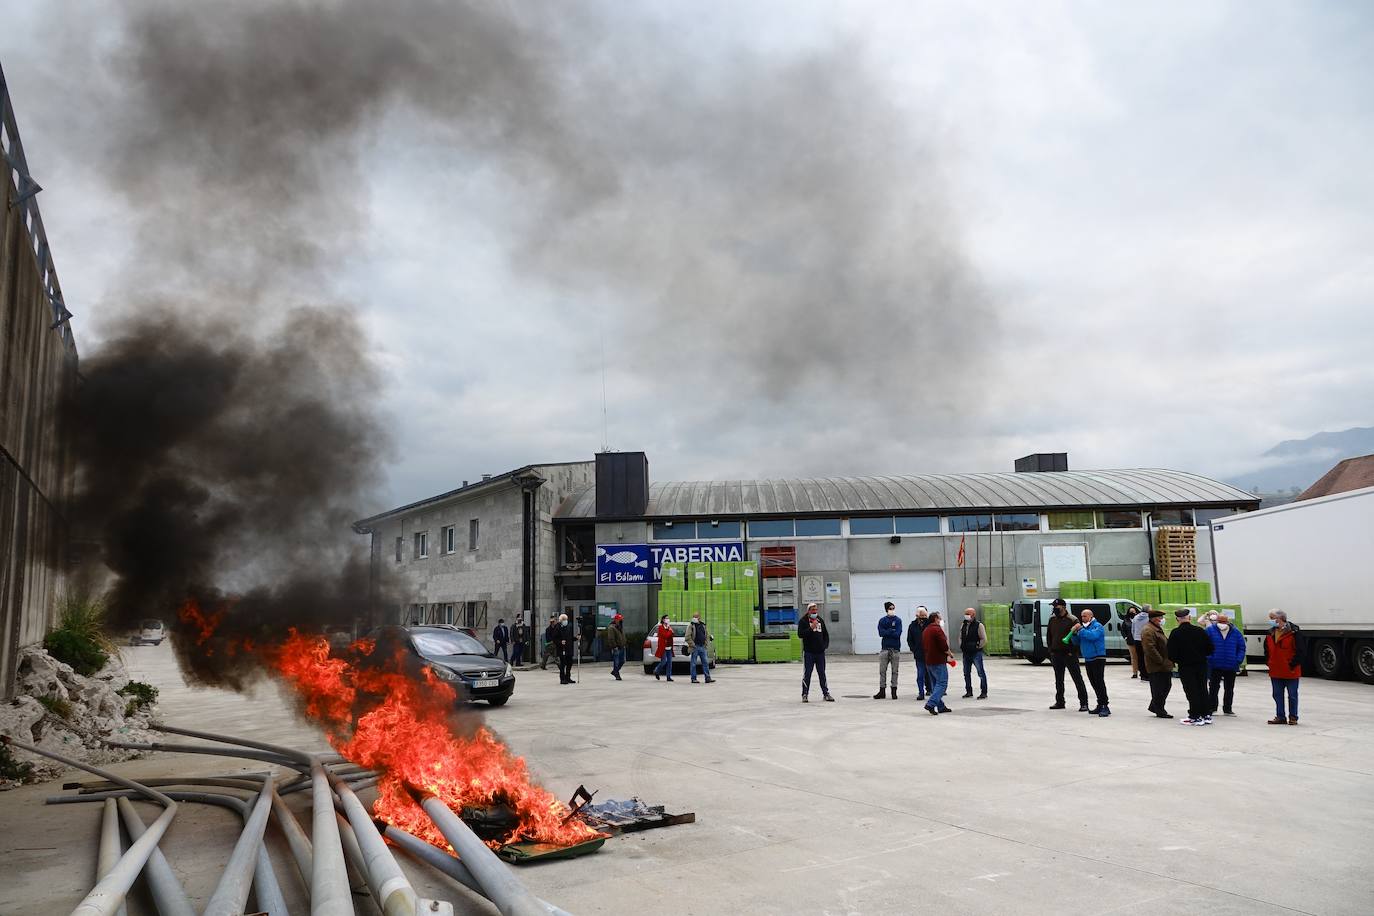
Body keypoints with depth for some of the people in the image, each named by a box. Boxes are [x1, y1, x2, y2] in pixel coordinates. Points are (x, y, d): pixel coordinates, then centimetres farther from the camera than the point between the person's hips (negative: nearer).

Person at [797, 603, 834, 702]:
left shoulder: (820, 621, 13)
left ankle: (826, 693, 16)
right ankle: (804, 695, 3)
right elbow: (800, 634, -15)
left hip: (820, 652, 4)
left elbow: (826, 634, 20)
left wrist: (825, 644, 5)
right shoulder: (803, 621, -3)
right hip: (808, 652, -4)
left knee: (822, 674, 10)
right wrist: (811, 628, -22)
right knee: (807, 674, -2)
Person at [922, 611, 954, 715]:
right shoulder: (937, 629, -13)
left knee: (935, 684, 13)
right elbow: (943, 645, -19)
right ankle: (931, 704, -18)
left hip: (928, 661, 9)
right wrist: (949, 653, 1)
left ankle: (941, 706, 16)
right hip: (938, 661, -9)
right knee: (942, 683, -7)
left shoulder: (926, 630, 16)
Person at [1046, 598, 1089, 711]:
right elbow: (1048, 635, 17)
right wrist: (1051, 650, 9)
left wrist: (1072, 651, -13)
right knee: (1058, 679, 14)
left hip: (1069, 654, -6)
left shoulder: (1072, 620, -11)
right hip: (1056, 654, 6)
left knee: (1077, 678, -3)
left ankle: (1084, 703, 0)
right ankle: (1059, 702, 23)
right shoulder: (1052, 619, 8)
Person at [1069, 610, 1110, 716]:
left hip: (1098, 658, -8)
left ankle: (1105, 706, -13)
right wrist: (1074, 633, -4)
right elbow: (1076, 642, 14)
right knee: (1094, 683, 10)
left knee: (1099, 681, -13)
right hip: (1088, 659, 8)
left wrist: (1080, 630, -21)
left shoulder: (1097, 626, -7)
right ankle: (1100, 705, 16)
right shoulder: (1083, 627, 14)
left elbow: (1093, 636, -26)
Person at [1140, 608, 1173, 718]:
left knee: (1166, 686, 15)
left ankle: (1155, 706, 25)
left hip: (1164, 665, 11)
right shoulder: (1148, 631, -17)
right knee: (1158, 688, -2)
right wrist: (1161, 661, -20)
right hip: (1156, 667, -11)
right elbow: (1150, 649, -24)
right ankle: (1159, 711, 7)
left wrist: (1168, 662, 18)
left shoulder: (1157, 628, 18)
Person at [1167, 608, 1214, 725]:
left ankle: (1196, 717, 2)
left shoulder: (1175, 633, -12)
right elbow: (1210, 648, 3)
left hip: (1185, 667, -4)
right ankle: (1206, 715, 20)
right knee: (1203, 690, 14)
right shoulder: (1199, 630, -2)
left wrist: (1176, 660, 7)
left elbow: (1171, 652, -12)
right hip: (1201, 665, 4)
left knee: (1191, 692, 1)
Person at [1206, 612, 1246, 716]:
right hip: (1215, 666, -3)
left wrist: (1239, 660, -5)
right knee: (1213, 688, 2)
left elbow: (1241, 647, 7)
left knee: (1229, 689, 11)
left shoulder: (1235, 632, 2)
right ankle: (1211, 709, 8)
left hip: (1231, 666, 3)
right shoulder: (1210, 631, -5)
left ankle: (1227, 709, 22)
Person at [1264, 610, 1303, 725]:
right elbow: (1267, 649, 20)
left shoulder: (1293, 632, -12)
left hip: (1291, 671, -6)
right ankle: (1280, 717, 17)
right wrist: (1268, 662, 9)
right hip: (1275, 671, 6)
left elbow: (1299, 650, -12)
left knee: (1292, 695, 6)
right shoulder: (1271, 633, 8)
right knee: (1278, 695, 10)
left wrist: (1293, 664, -14)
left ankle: (1293, 717, 16)